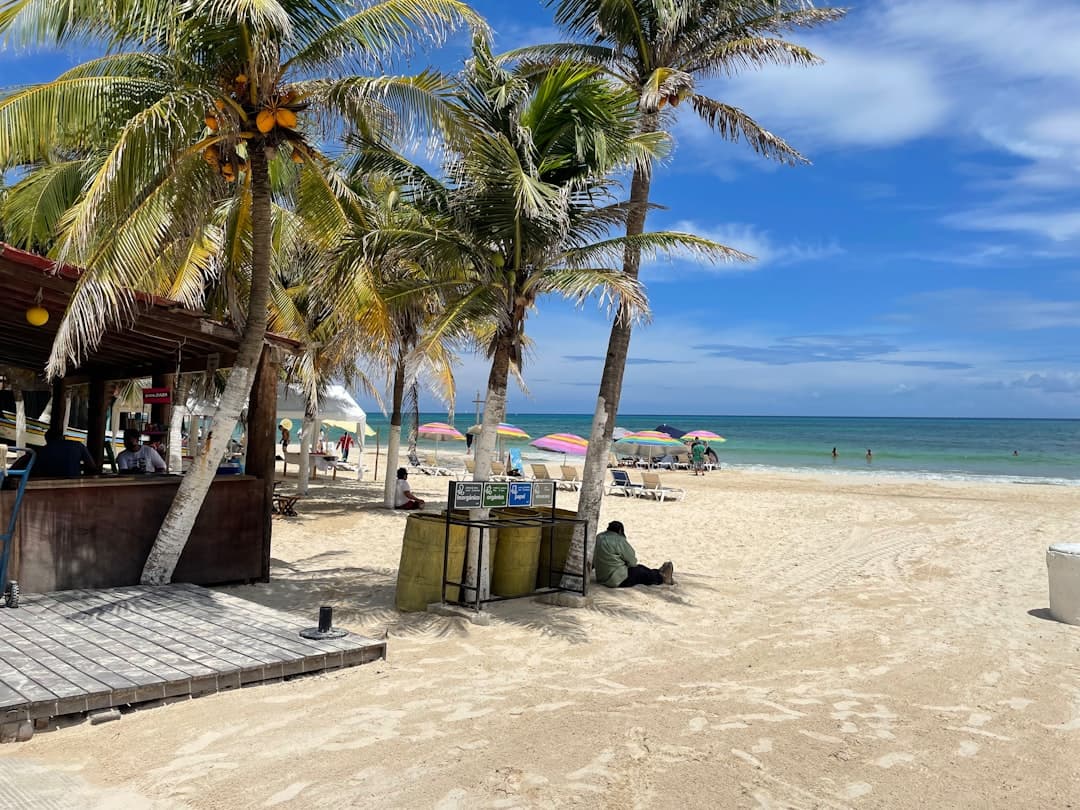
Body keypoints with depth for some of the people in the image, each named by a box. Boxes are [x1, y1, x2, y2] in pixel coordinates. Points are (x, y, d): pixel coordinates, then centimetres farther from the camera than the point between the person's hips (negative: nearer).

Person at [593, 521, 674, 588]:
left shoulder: (598, 537, 6)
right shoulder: (618, 540, -19)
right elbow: (632, 561, -11)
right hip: (618, 580, -8)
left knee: (639, 568, 22)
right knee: (641, 572, 13)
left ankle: (657, 573, 39)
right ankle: (662, 578, 35)